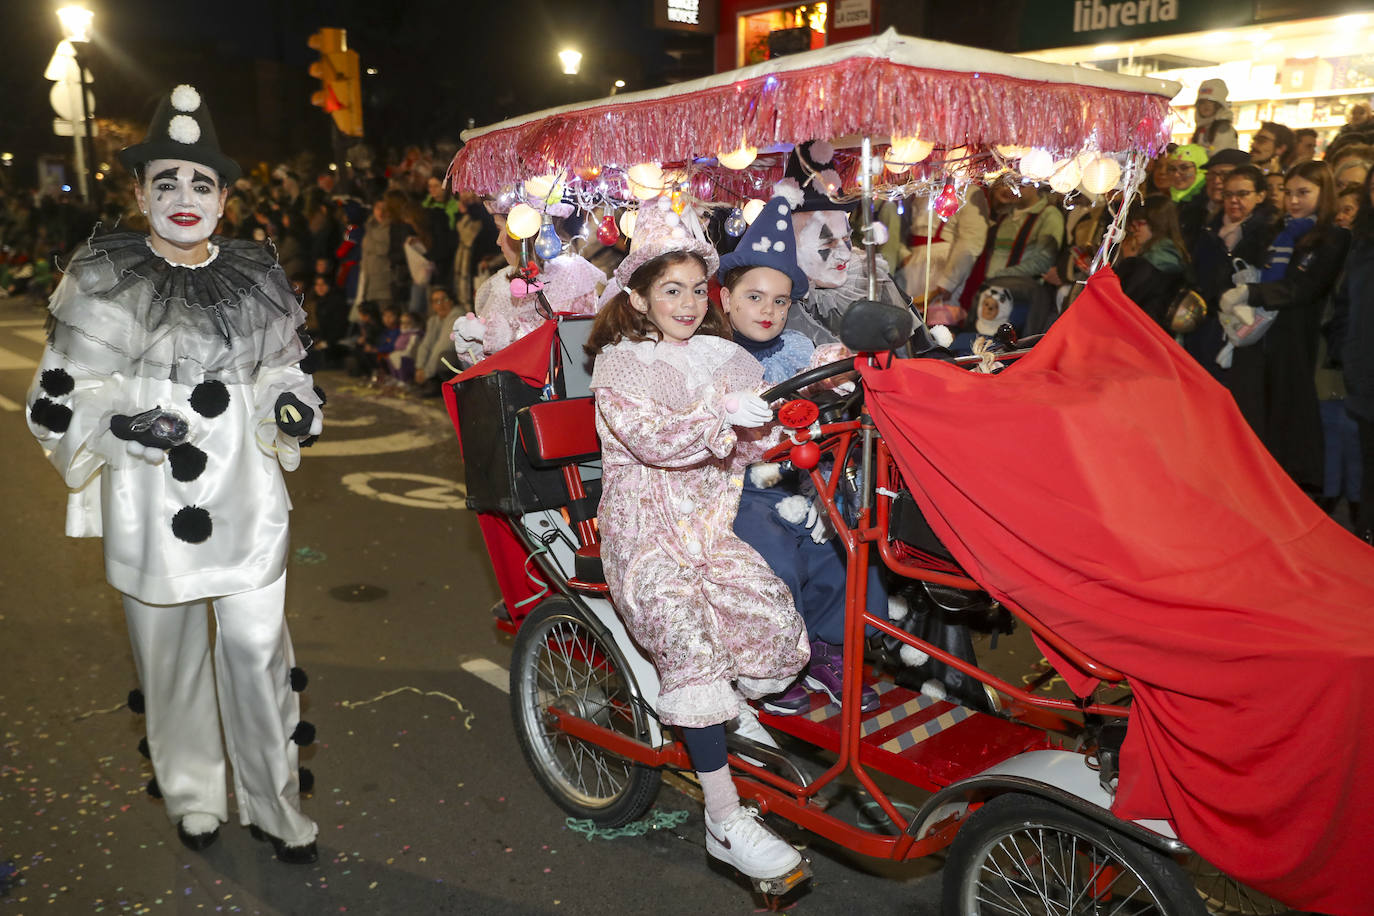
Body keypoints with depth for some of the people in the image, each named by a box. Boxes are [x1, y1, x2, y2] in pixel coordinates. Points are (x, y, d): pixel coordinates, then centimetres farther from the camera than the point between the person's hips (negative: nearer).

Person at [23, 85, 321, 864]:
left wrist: (293, 404, -4)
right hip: (149, 501, -1)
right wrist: (124, 420, -22)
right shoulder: (102, 280, -3)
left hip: (246, 495, 1)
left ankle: (274, 801, 20)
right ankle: (192, 793, 35)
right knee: (169, 652, 13)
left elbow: (281, 369, 18)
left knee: (257, 649, 2)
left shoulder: (257, 276, 6)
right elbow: (61, 397, -2)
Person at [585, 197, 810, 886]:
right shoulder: (618, 362, -3)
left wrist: (758, 427, -17)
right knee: (691, 644, -25)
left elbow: (739, 452, 5)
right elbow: (650, 437, -20)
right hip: (644, 534, -5)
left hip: (709, 526, 5)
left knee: (777, 622, -16)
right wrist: (722, 418, -35)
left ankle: (733, 706, 19)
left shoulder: (722, 357, 12)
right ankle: (725, 818, -17)